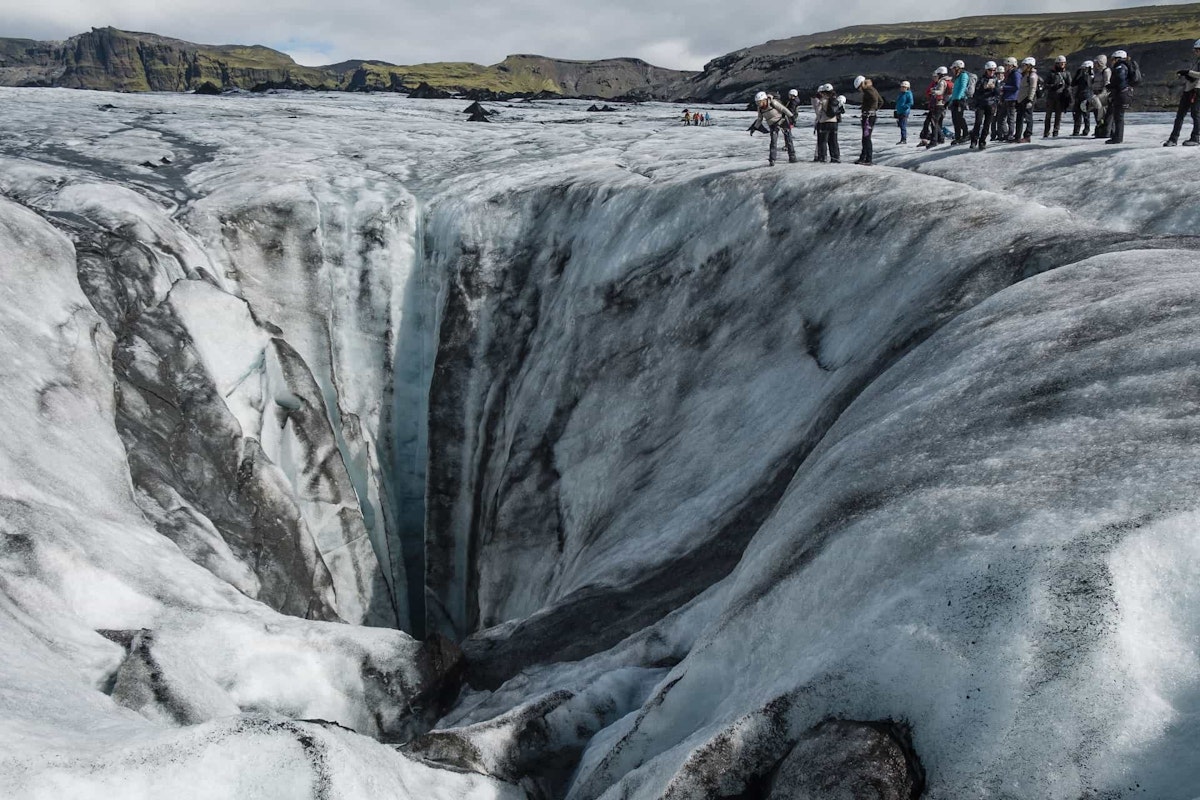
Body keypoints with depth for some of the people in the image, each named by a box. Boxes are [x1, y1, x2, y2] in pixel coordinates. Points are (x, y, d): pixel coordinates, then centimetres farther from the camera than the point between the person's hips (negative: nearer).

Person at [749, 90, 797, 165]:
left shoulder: (773, 103, -21)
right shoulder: (760, 109, -5)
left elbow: (783, 109, -15)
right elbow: (759, 119, 10)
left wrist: (791, 116, -16)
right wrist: (754, 128, 6)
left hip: (782, 121, -3)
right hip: (773, 125, 3)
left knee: (788, 139, 3)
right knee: (773, 141, -12)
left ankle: (792, 157, 15)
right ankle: (772, 159, -10)